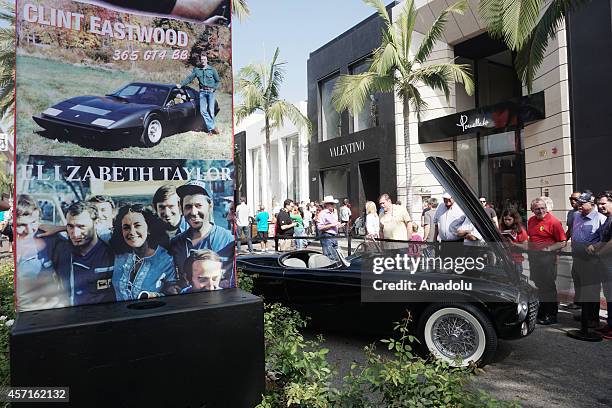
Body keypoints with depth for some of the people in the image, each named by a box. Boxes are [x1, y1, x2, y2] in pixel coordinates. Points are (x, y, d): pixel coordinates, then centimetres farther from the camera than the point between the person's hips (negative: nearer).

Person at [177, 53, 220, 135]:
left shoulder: (212, 69, 3)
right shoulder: (196, 69, 9)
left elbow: (218, 81, 8)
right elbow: (189, 78, 10)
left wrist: (213, 88, -5)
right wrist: (181, 84, 0)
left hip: (211, 91, -3)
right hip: (202, 92, 3)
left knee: (211, 110, -8)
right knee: (203, 111, -5)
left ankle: (211, 128, 7)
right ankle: (212, 127, 0)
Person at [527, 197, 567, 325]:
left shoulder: (553, 221, -12)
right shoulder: (531, 220, 8)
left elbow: (563, 242, -12)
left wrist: (549, 248, -22)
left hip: (547, 257, -7)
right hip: (533, 256, 7)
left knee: (548, 286, 0)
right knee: (536, 286, 16)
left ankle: (552, 316, 11)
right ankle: (540, 313, 30)